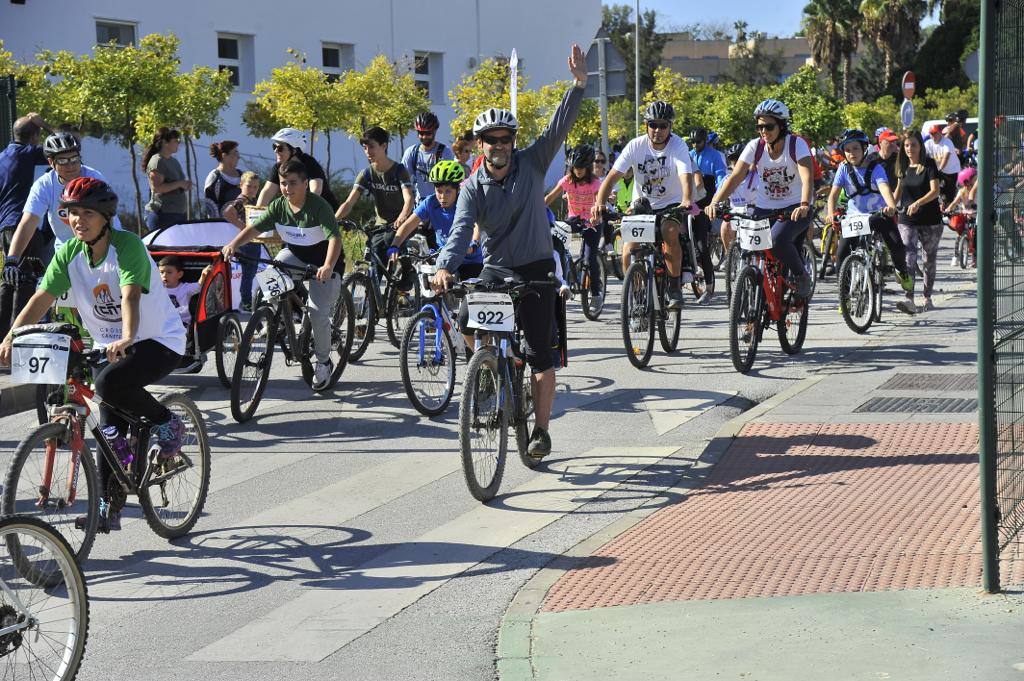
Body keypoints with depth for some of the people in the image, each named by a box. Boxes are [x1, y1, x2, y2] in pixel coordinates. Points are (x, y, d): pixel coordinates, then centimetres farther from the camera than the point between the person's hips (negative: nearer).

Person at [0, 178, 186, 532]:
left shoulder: (128, 245, -21)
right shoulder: (68, 253, -4)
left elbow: (130, 296, -35)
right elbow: (41, 299, -10)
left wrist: (126, 339, -52)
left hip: (160, 342, -6)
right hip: (112, 346, 6)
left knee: (108, 384, -32)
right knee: (111, 431, 3)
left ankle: (167, 423, -8)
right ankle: (109, 509, 12)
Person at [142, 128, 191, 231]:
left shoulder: (174, 161, 18)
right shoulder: (157, 161, -10)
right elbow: (156, 188, -20)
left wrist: (186, 185, 9)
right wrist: (179, 184, -15)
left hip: (179, 214, 9)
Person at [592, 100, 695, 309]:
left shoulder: (678, 146, -16)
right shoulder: (636, 146, -12)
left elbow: (686, 176, -32)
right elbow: (612, 176, -17)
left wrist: (686, 201, -53)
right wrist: (600, 203, -33)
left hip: (670, 205, -2)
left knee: (670, 234, -32)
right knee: (628, 251, -16)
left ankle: (674, 287, -16)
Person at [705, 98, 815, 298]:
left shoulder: (796, 144, -14)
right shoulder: (755, 146, -6)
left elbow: (807, 178, -27)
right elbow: (735, 177, -13)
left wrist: (804, 205, -46)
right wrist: (715, 203, -28)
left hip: (795, 208, -4)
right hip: (764, 209, 4)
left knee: (778, 239, -31)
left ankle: (801, 276, -5)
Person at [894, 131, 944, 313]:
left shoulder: (929, 165, -7)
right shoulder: (903, 167, 8)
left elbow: (935, 190, -18)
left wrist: (918, 203, -32)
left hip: (930, 219, -2)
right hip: (907, 220, 2)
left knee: (929, 259, 10)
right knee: (908, 256, -15)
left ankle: (927, 298, 26)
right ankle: (909, 300, -25)